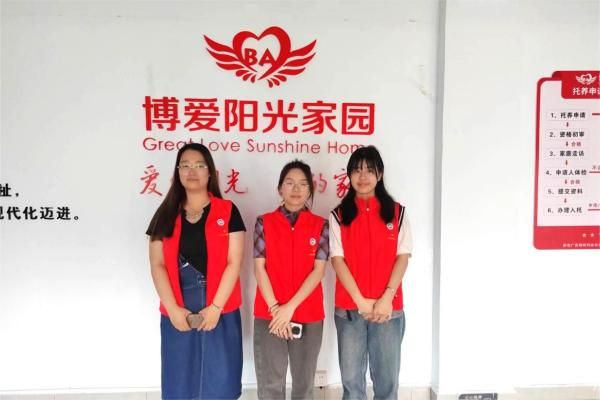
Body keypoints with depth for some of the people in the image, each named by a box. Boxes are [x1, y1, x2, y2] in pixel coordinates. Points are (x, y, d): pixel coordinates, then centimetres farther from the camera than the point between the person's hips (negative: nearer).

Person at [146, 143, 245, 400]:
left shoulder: (228, 212, 1)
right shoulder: (166, 215, 8)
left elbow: (234, 263, -6)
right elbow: (157, 264, 1)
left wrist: (215, 306, -13)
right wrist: (173, 309, -10)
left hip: (221, 312, -2)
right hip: (177, 314, 2)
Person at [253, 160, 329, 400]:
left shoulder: (320, 225, 3)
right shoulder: (264, 222, 3)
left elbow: (319, 270, -4)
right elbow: (259, 267, -2)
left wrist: (290, 307, -12)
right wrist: (274, 308, -12)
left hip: (309, 316, 1)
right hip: (268, 316, 0)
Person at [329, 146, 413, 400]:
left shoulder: (397, 213, 5)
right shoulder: (338, 216, 3)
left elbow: (402, 257, 0)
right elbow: (337, 260, -3)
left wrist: (387, 297, -12)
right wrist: (361, 300, -11)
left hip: (389, 309, 0)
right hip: (349, 309, 0)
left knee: (387, 378, 8)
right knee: (351, 378, 7)